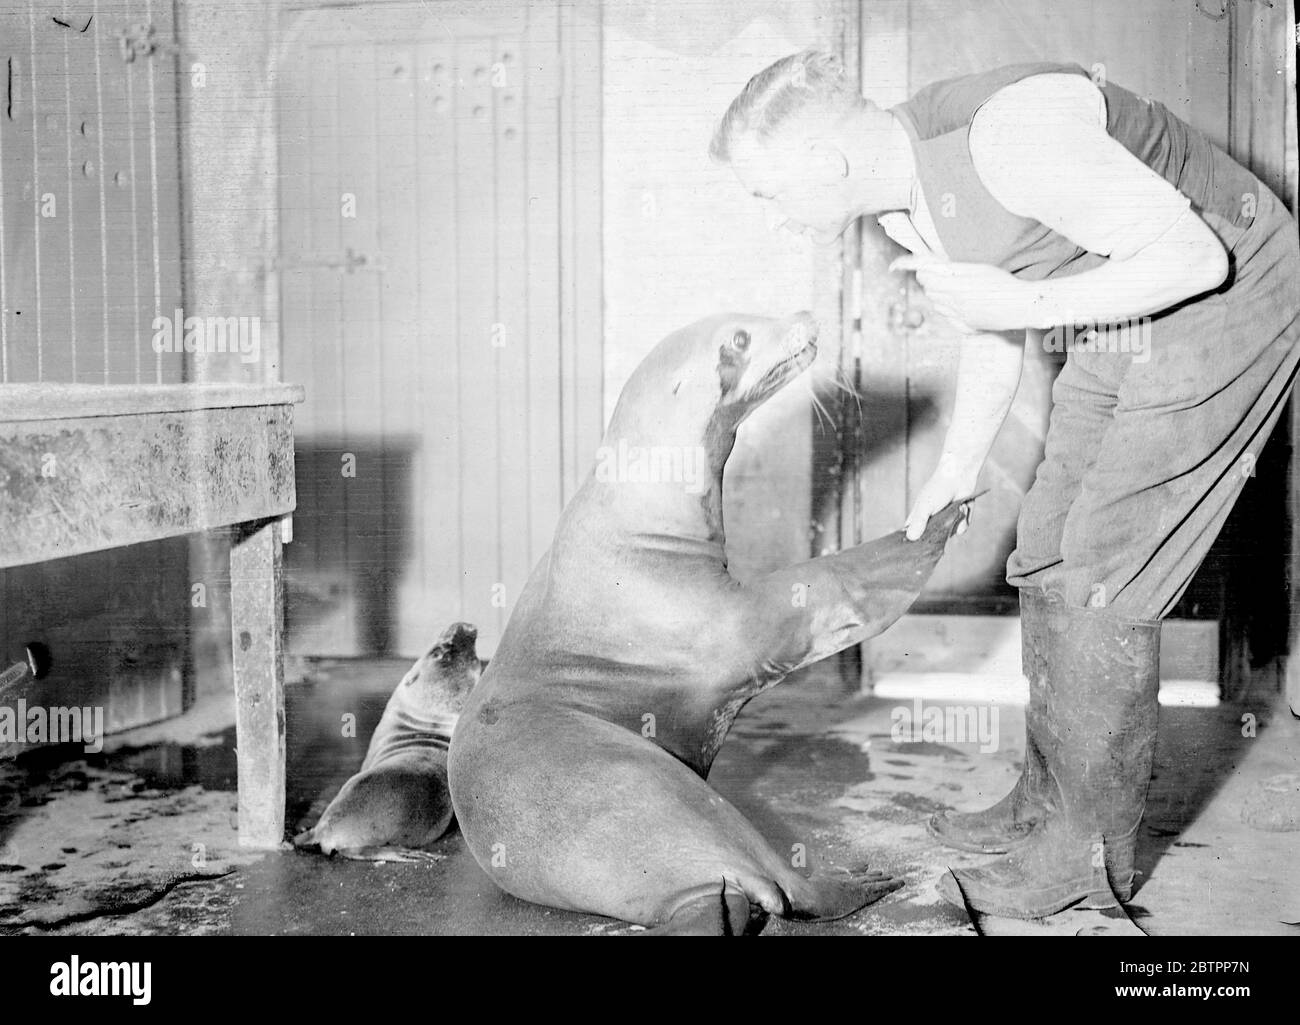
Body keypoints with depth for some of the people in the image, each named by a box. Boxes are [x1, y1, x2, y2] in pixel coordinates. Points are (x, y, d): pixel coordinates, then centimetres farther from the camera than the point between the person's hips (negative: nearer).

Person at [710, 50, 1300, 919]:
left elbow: (1194, 256, -28)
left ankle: (1088, 858, 3)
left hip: (1228, 299, -9)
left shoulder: (1011, 133, -32)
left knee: (1103, 575, -10)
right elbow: (989, 333, 11)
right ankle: (1050, 803, 23)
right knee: (1049, 553, 10)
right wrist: (957, 471, 8)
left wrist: (1023, 304, -28)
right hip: (1128, 327, 9)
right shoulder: (903, 200, -3)